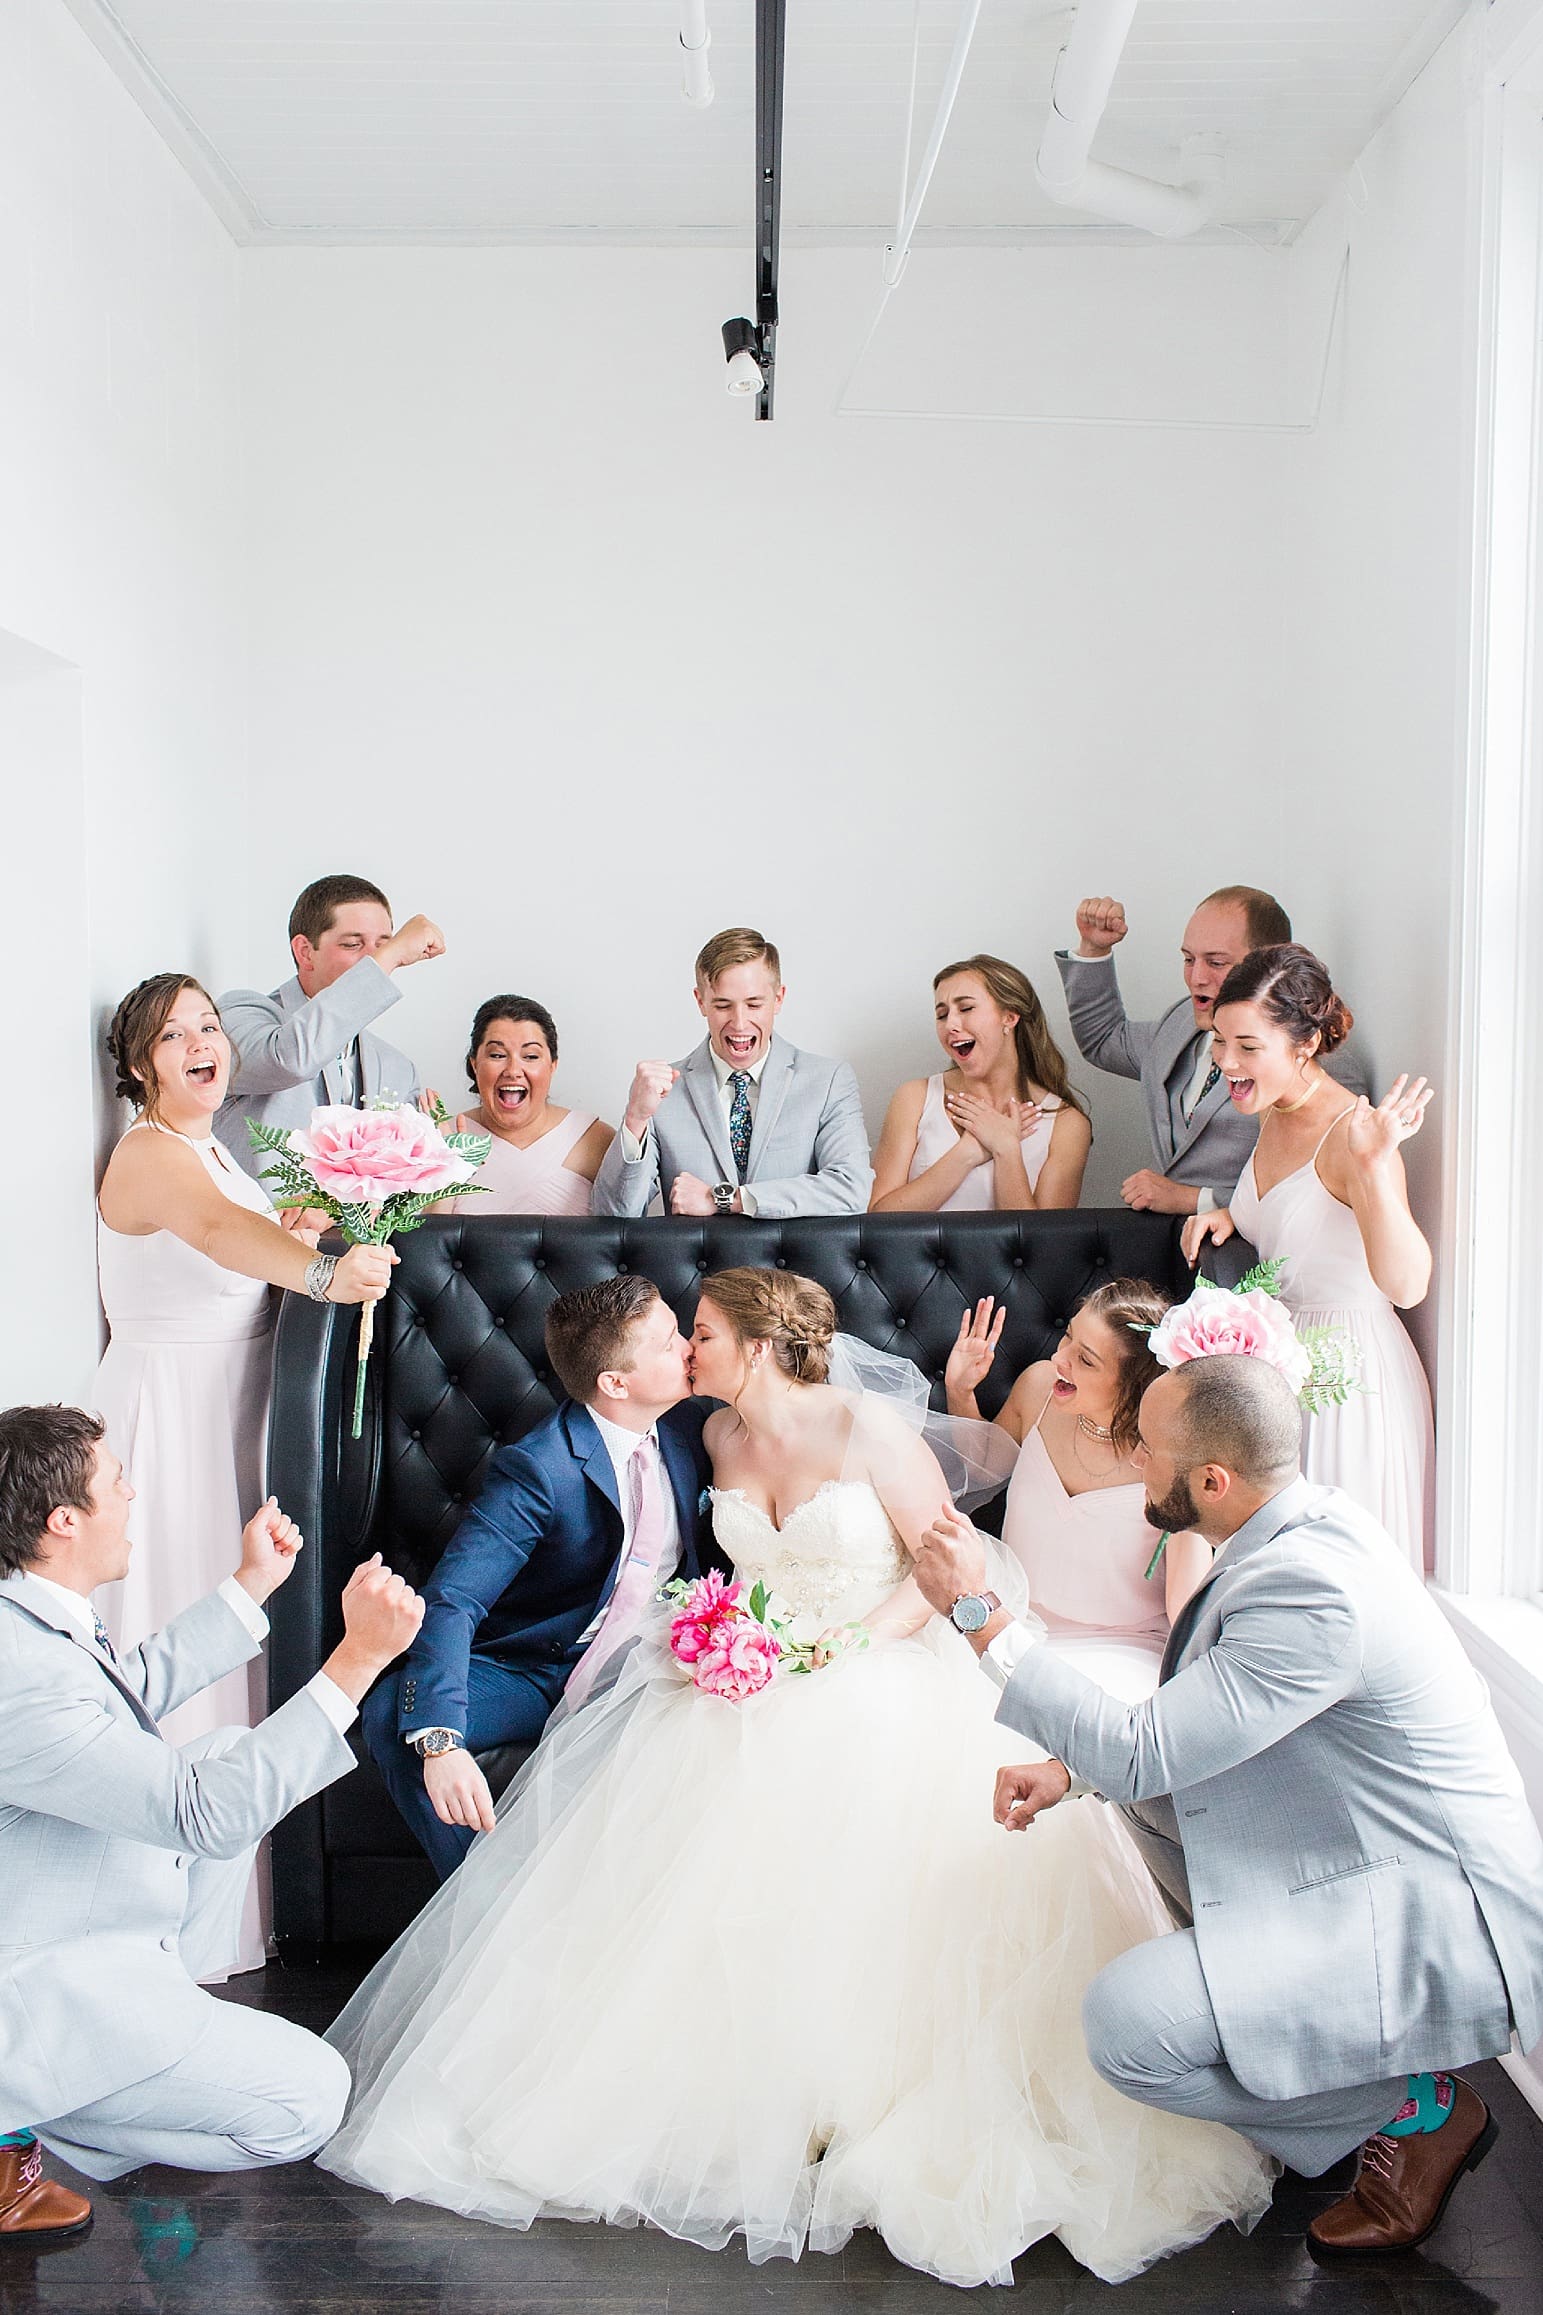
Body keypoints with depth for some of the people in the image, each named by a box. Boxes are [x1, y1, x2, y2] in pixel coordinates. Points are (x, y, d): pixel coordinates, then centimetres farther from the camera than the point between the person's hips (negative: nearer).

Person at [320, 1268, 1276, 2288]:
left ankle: (837, 2103, -15)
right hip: (755, 1685, 6)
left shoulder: (868, 1427, -10)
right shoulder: (723, 1437, 10)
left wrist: (850, 1643, -17)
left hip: (882, 1679, -5)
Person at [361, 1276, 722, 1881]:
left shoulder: (688, 1425, -1)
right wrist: (440, 1741, -42)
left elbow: (710, 1554, 17)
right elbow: (451, 1601, -28)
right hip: (540, 1669, -3)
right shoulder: (538, 1468, -19)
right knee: (392, 1714, -29)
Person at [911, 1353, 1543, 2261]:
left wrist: (981, 1611, -21)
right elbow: (1177, 1722, 13)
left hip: (1437, 1930, -10)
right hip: (1365, 1856, 10)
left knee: (1128, 2023, -19)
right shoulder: (1305, 1523, 0)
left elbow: (1139, 1753, -26)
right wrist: (1069, 1766, -1)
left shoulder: (1309, 1589, -30)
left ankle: (1419, 2109, 1)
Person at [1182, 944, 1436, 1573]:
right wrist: (1229, 1216, 2)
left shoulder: (1352, 1133, -23)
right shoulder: (1274, 1114, 3)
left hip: (1347, 1373, -8)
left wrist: (1373, 1166, -45)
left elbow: (1406, 1286, -34)